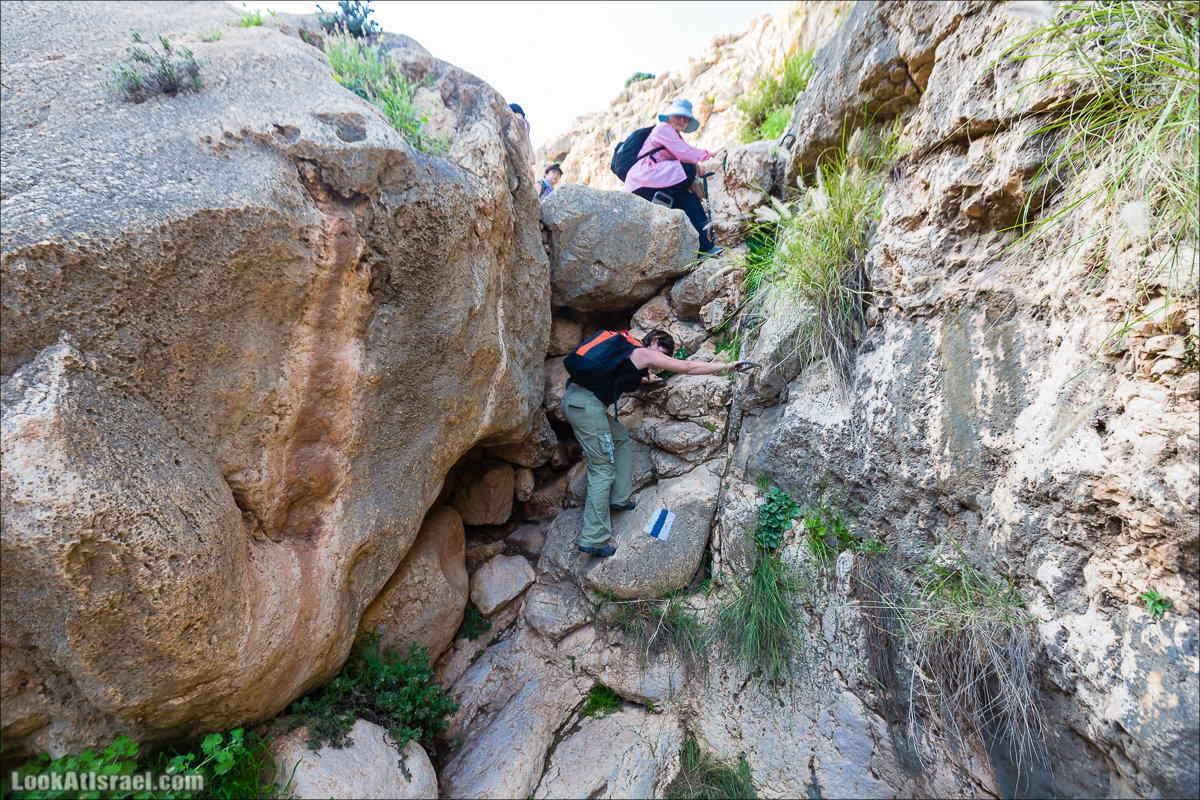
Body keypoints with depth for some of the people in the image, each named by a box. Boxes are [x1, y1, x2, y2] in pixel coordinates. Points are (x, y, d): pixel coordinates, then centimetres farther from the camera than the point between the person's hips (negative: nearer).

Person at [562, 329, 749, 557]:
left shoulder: (625, 348, 22)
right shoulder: (644, 352, 0)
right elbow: (688, 368, 2)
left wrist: (644, 379, 48)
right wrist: (727, 366, 10)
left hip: (572, 399, 10)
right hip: (587, 405, -9)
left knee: (620, 437, 24)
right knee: (603, 469, -3)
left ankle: (618, 499, 25)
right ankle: (593, 539, 2)